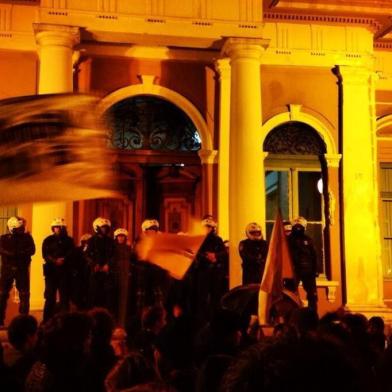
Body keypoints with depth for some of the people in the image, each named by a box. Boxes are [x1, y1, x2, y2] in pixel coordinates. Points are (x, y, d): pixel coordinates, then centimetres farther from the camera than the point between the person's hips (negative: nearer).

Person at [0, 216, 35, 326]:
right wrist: (12, 254, -28)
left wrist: (20, 253, -25)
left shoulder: (27, 237, 4)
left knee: (24, 295, 0)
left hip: (22, 269, 0)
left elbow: (32, 250, -10)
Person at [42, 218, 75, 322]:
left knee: (64, 296, -1)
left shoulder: (69, 240, 11)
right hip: (51, 270, 0)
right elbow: (45, 255, -1)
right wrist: (55, 261, -18)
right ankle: (47, 320, 5)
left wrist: (63, 260, -18)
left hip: (64, 270, 0)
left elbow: (71, 253, 0)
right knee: (50, 296, 0)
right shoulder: (48, 240, 10)